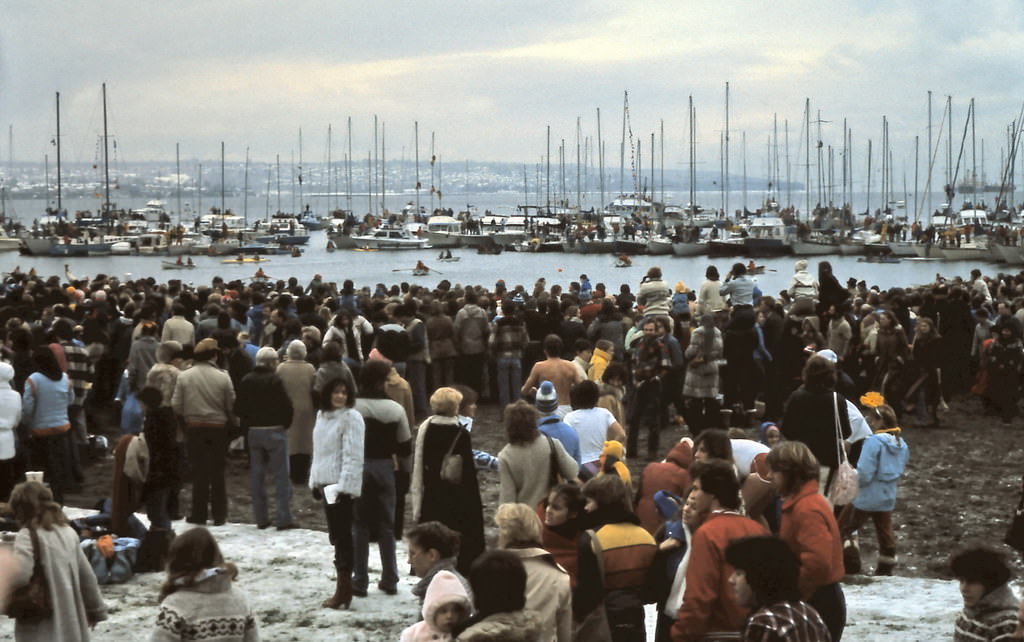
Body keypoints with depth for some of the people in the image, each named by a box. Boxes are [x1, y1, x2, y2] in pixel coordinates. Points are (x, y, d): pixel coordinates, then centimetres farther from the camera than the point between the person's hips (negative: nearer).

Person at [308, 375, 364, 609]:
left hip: (342, 485, -8)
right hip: (326, 483, 8)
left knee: (342, 535, -6)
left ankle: (343, 591, -4)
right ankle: (344, 585, 20)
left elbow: (353, 456, -17)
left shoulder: (351, 418, -13)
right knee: (335, 535, 13)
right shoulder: (322, 415, 12)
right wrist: (315, 480, 17)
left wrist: (344, 486, -21)